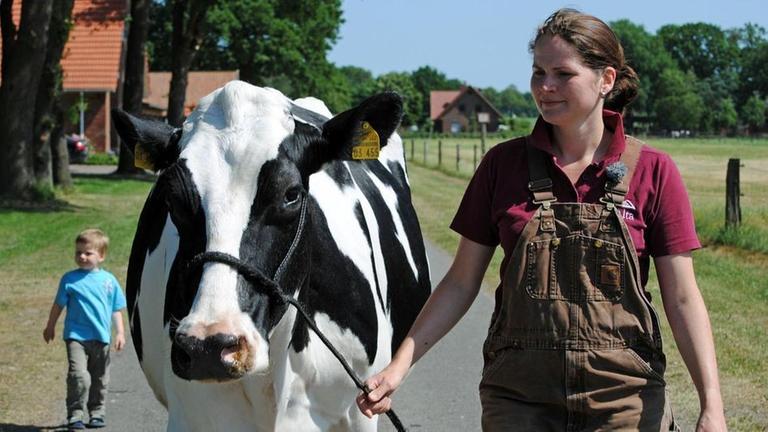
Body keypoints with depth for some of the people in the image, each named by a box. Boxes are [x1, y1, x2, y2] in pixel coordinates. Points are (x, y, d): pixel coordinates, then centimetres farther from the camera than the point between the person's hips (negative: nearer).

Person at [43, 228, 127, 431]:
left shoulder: (109, 280, 5)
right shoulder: (70, 279, 0)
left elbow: (116, 310, 11)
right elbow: (58, 305, 10)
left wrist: (120, 333, 5)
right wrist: (50, 327, 16)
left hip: (101, 338, 3)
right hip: (76, 336, -3)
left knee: (100, 380, 12)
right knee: (79, 376, -18)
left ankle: (96, 413, 28)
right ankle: (75, 416, -10)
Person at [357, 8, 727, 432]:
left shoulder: (651, 171, -2)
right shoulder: (503, 164, 3)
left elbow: (682, 299, -3)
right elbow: (461, 283, 7)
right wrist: (399, 365, -2)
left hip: (622, 398, -1)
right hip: (517, 398, 2)